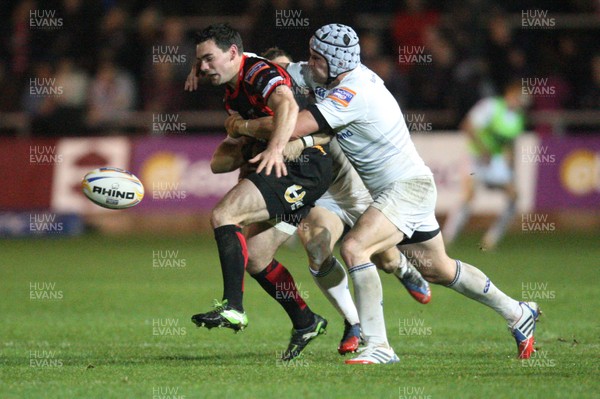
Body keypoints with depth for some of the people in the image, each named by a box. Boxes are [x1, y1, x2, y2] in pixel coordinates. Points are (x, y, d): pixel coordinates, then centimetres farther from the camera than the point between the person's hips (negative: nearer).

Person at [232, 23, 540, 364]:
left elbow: (291, 128, -32)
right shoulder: (336, 75, 2)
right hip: (401, 187, 10)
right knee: (437, 269, 20)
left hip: (408, 186, -10)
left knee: (354, 248, -24)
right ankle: (518, 313, 36)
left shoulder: (352, 93, -25)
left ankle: (378, 347, -22)